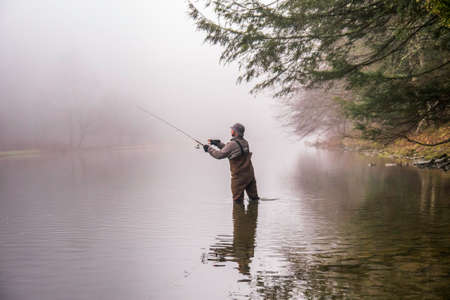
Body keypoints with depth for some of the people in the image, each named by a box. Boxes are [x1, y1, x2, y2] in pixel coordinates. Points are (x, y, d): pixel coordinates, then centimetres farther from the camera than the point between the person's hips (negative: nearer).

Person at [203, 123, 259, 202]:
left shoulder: (233, 144, -18)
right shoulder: (245, 142, 8)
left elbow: (220, 155, -14)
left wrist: (209, 148, -1)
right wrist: (218, 143, 16)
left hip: (239, 176, -8)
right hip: (250, 173, 8)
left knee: (238, 199, 5)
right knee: (253, 197, 16)